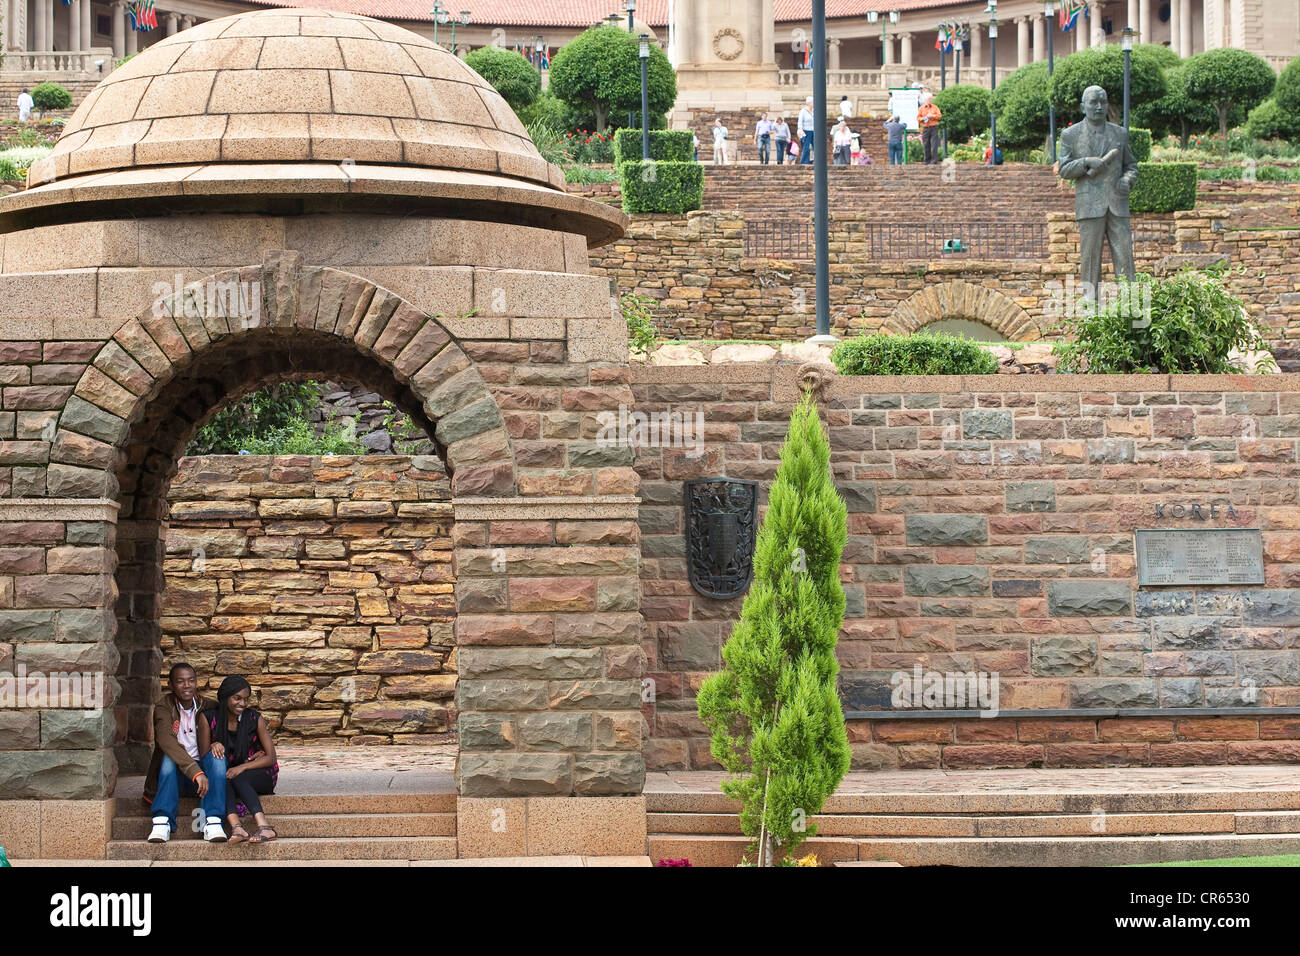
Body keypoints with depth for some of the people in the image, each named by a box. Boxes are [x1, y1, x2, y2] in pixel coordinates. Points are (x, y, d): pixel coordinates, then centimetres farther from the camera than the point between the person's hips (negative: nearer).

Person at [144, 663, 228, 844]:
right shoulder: (163, 707, -8)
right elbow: (166, 741, -26)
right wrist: (195, 772, -39)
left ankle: (212, 822, -37)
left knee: (216, 755, -27)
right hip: (174, 775, -2)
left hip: (203, 773, 2)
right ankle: (162, 823, -42)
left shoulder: (207, 707, 4)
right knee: (169, 757, -32)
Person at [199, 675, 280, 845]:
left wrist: (242, 768, -24)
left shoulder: (255, 719, -6)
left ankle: (264, 826, -51)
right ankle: (236, 827, -52)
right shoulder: (209, 719, -5)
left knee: (236, 778, -34)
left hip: (260, 775, -1)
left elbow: (271, 758, -8)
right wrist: (213, 747, -28)